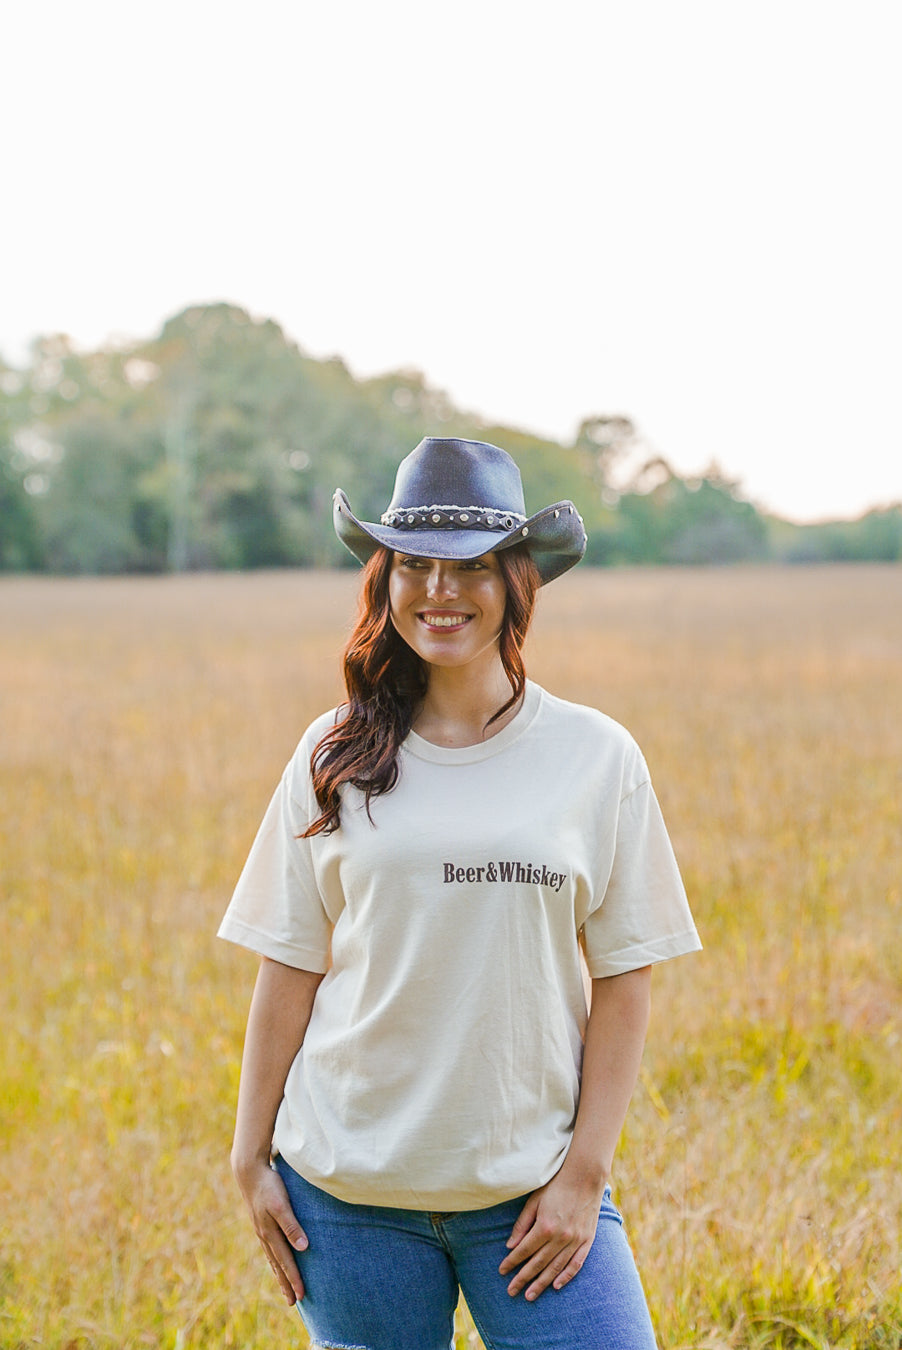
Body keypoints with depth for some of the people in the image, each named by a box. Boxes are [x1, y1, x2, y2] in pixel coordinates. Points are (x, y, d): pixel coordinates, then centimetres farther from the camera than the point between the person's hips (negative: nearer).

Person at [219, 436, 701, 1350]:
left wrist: (584, 1174, -3)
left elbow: (623, 981, 1)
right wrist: (252, 1156, 5)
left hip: (532, 1186, -1)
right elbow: (289, 968, 6)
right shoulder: (336, 758, 2)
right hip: (348, 1187, 1)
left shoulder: (597, 759, 0)